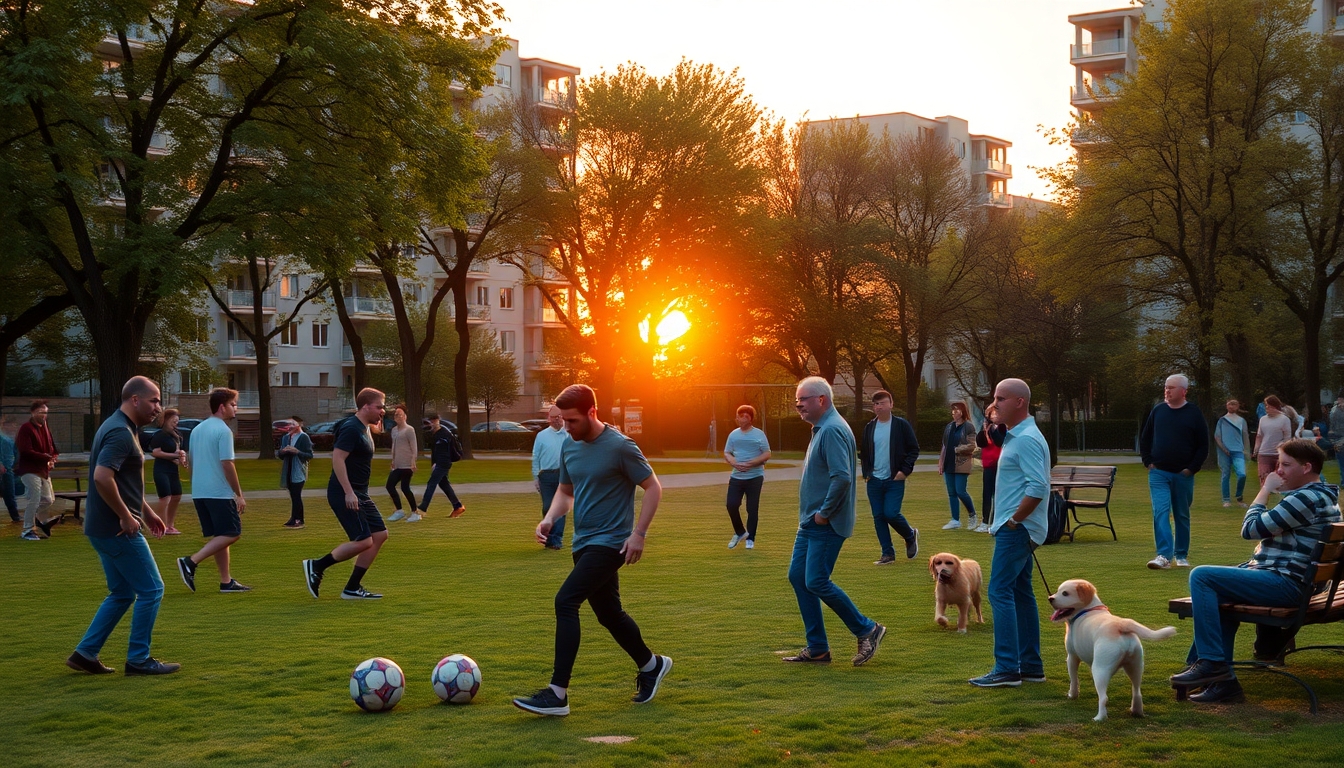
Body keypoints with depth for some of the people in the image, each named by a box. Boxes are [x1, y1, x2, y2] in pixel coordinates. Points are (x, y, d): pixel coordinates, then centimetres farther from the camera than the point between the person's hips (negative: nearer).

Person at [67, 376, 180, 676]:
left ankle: (85, 654, 16)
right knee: (151, 590, -1)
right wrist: (126, 516, -22)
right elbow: (102, 477, -30)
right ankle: (138, 660, 5)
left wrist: (147, 511, 25)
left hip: (105, 528, 10)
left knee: (122, 594, 17)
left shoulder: (120, 428, 16)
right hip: (119, 529, -10)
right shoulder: (120, 432, -18)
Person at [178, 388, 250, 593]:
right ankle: (191, 562, -15)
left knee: (218, 536, 12)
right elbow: (227, 464, -17)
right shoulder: (223, 431, -12)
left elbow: (190, 461, 19)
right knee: (232, 534, -4)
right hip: (219, 492, -9)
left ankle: (226, 581, 12)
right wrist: (239, 495, -12)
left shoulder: (197, 429, 15)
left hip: (199, 492, 9)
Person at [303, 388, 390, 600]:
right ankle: (316, 566, 2)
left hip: (359, 495, 11)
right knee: (363, 541, -14)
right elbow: (337, 458, -23)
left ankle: (352, 589, 12)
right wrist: (348, 493, -26)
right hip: (345, 495, -11)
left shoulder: (363, 429, 16)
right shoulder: (351, 428, -16)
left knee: (380, 535, 7)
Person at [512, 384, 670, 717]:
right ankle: (651, 665, 40)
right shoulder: (569, 446, 7)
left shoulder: (620, 447, -14)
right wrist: (549, 518, 0)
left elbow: (653, 488, -9)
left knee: (565, 602, -19)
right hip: (583, 543, 8)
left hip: (610, 543, -8)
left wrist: (638, 533, -15)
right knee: (609, 613, 16)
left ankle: (557, 693, -20)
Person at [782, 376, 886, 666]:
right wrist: (815, 513, 14)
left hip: (826, 525, -10)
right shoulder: (821, 428, 15)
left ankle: (867, 630, 4)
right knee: (798, 576, 9)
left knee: (817, 582, -10)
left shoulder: (833, 431, -18)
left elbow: (842, 477, -28)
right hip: (811, 522, 10)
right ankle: (817, 648, 14)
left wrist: (825, 512, -20)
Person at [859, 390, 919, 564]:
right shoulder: (869, 428, 9)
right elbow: (863, 452, 17)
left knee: (891, 514, -13)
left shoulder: (901, 425, -3)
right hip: (874, 481, 5)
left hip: (894, 480, -5)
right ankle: (887, 554, 12)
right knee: (878, 517, 3)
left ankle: (911, 536, 17)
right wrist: (866, 473, 5)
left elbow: (914, 449, -2)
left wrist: (905, 470, -11)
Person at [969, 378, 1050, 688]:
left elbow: (1037, 487, -25)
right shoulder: (1015, 437, 16)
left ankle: (1007, 669, -12)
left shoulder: (1027, 440, -17)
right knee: (1020, 593, 13)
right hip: (1018, 530, 11)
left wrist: (1014, 520, -19)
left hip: (1016, 530, -11)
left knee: (1000, 592, -11)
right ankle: (1031, 666, 18)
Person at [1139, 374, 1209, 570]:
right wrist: (1148, 462, 3)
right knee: (1160, 512, -13)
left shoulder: (1194, 413, -2)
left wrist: (1192, 468, -7)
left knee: (1182, 515, 9)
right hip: (1159, 473, 1)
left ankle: (1181, 555, 20)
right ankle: (1164, 555, -19)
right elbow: (1144, 439, 14)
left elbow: (1203, 445, 0)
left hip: (1183, 475, -1)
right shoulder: (1157, 411, 5)